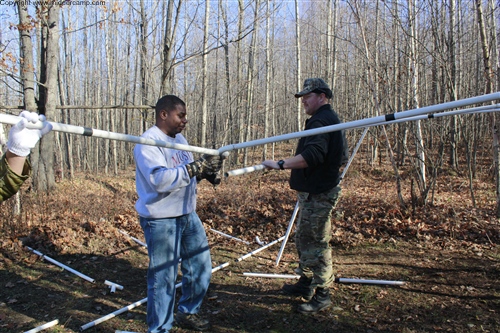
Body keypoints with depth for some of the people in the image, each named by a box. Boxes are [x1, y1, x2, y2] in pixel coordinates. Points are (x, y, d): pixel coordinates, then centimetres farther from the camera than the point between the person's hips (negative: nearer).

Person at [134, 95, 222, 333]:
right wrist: (195, 167, -30)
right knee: (163, 277, 2)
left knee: (200, 268, 17)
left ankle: (187, 312, 39)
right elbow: (159, 179, -30)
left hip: (187, 215, 9)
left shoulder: (179, 139, 12)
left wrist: (205, 171, -5)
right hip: (161, 221, -9)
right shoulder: (148, 143, -16)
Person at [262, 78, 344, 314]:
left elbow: (312, 155, -32)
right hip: (313, 192, 11)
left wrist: (281, 165, -31)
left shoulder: (321, 120, -17)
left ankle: (322, 295, 11)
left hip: (318, 194, -11)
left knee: (317, 243, -2)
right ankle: (306, 283, 34)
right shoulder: (327, 118, 18)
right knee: (303, 239, 20)